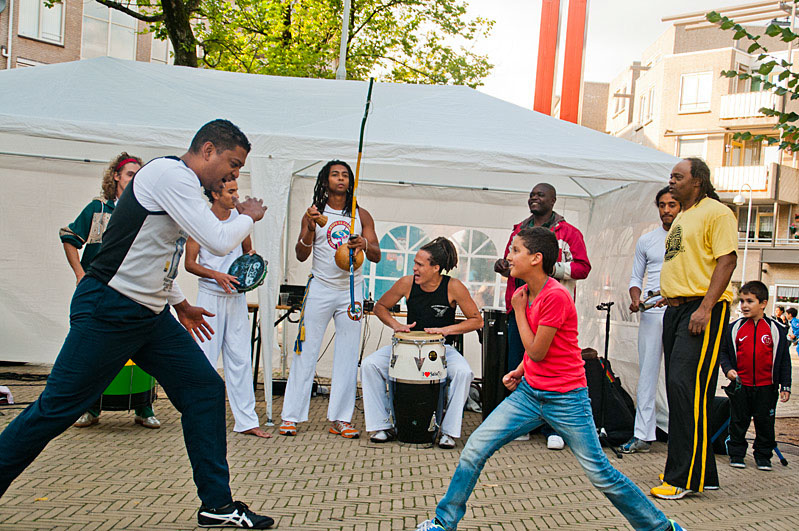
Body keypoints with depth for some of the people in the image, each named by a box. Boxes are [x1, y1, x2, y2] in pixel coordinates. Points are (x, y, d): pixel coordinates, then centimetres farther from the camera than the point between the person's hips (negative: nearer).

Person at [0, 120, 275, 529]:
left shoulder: (180, 185, 17)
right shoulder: (170, 173, -14)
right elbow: (219, 242, -20)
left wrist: (180, 303, 27)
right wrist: (248, 217, -1)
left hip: (150, 315, 10)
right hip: (107, 311, -10)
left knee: (205, 388, 2)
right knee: (58, 407, -3)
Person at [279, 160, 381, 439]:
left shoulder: (361, 215, 9)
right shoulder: (314, 213, 4)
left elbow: (376, 256, 3)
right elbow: (301, 255, -2)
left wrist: (364, 245, -19)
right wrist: (310, 228, -18)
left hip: (351, 289, 2)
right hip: (320, 288, -2)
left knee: (348, 355, 2)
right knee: (306, 352, -2)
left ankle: (340, 419, 7)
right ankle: (291, 416, 5)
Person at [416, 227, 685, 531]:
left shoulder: (556, 296, -21)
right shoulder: (526, 292, 5)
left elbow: (537, 352, -17)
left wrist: (519, 310, -10)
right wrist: (519, 370, 4)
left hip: (565, 400, -7)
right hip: (529, 393, 7)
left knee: (600, 475, 0)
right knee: (475, 449, -1)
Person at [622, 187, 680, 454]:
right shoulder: (646, 240, 14)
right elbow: (636, 276, 17)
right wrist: (636, 298, -2)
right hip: (651, 313, 3)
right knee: (647, 373, 3)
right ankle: (643, 435, 6)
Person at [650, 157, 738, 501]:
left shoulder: (716, 212, -6)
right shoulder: (681, 217, 22)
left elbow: (727, 260, -14)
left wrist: (705, 308, -22)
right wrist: (669, 292, 15)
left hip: (702, 308, -9)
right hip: (675, 309, 9)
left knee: (685, 386, -14)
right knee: (678, 389, 8)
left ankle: (685, 478, -8)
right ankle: (702, 474, 18)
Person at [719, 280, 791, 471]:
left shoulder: (776, 330, -1)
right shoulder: (735, 329, 0)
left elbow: (784, 361, 3)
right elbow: (724, 352, 8)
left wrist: (785, 386, 1)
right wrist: (728, 369, -10)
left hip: (766, 387, 0)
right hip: (740, 386, 1)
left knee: (765, 423, 8)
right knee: (738, 422, 8)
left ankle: (763, 456, 23)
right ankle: (736, 454, 20)